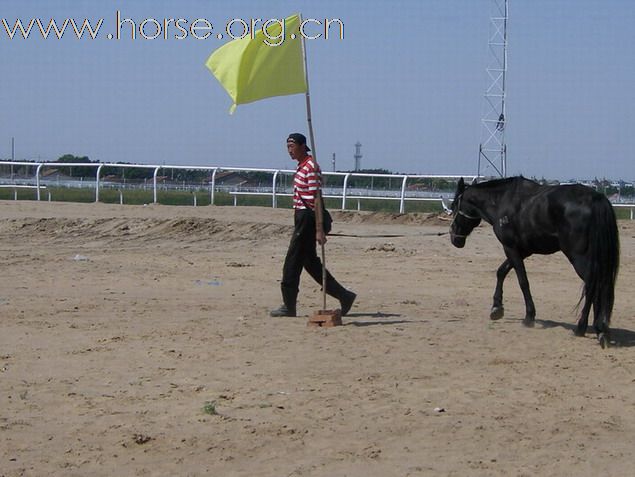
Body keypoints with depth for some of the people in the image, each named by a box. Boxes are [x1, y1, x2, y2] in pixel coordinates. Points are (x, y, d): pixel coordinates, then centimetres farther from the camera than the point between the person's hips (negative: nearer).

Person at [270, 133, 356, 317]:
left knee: (292, 261, -5)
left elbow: (317, 199, -20)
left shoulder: (311, 167, -16)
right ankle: (344, 296, 18)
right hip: (302, 217, 10)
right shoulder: (301, 166, 15)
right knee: (310, 262, 13)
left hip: (307, 217, -10)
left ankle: (289, 306, 1)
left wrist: (319, 229, -24)